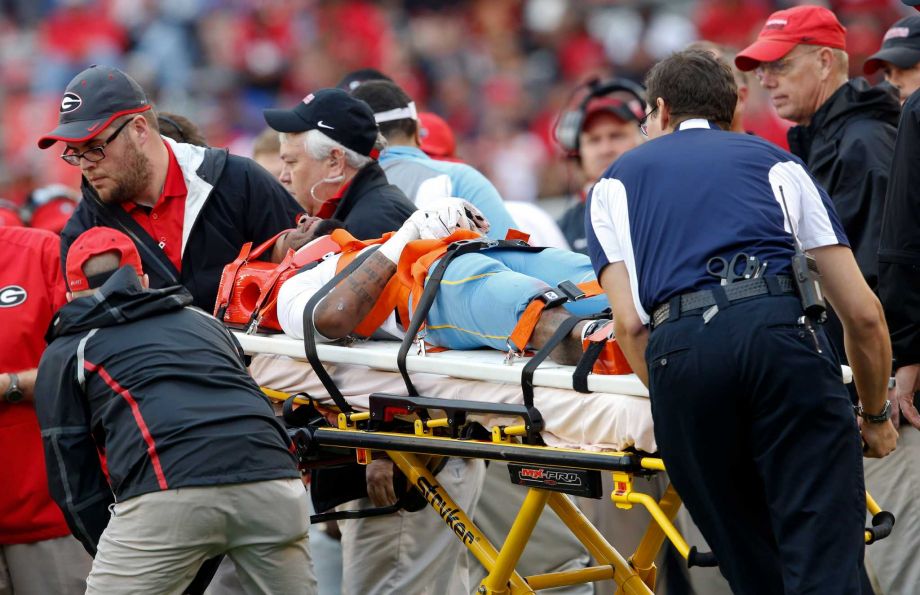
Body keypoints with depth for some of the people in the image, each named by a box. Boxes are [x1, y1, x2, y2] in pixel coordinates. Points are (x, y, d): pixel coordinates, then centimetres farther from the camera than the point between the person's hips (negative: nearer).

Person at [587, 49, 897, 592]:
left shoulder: (617, 182, 28)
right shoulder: (777, 162, 29)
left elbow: (630, 323, 11)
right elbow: (863, 314, 22)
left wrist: (673, 397, 25)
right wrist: (877, 415, 36)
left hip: (678, 350, 1)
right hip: (781, 331, -1)